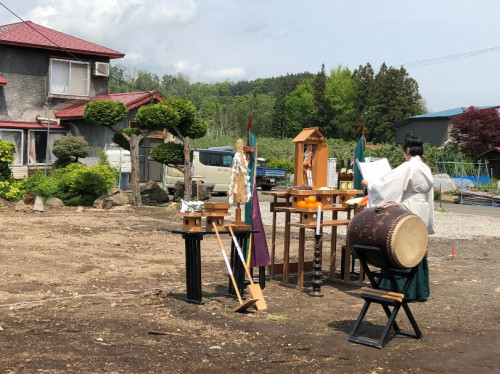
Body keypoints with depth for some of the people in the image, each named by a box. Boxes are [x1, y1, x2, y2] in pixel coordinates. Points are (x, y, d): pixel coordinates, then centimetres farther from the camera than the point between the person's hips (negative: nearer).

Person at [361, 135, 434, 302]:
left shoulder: (406, 168, -15)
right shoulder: (425, 169, 9)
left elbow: (387, 183, -15)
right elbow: (428, 194, 16)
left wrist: (368, 183, 0)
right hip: (422, 213, 8)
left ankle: (405, 290, 2)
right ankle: (421, 292, 20)